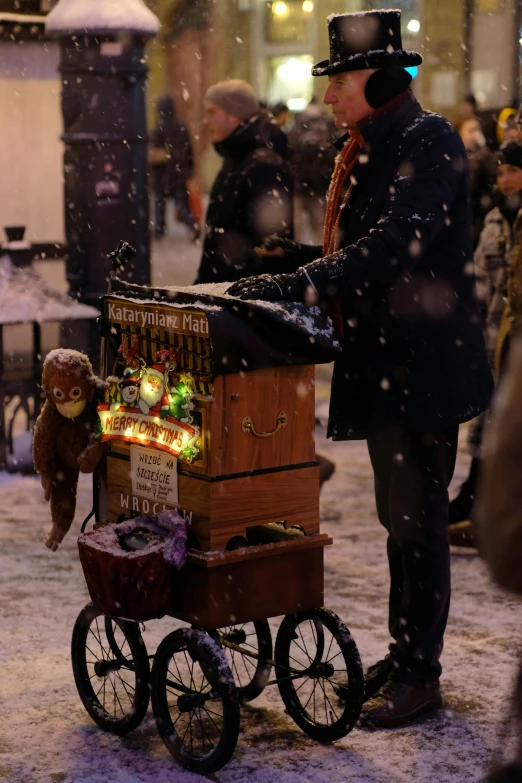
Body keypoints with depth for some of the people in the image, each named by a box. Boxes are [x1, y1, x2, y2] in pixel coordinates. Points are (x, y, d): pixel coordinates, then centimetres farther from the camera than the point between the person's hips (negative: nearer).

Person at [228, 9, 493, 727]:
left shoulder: (430, 141, -14)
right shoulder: (368, 150, 15)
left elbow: (397, 244, -27)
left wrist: (303, 282, -33)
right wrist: (300, 260, 3)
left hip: (424, 364, -9)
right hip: (382, 363, 9)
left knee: (417, 518, -2)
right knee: (398, 514, 16)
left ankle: (420, 674, 8)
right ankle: (404, 653, 28)